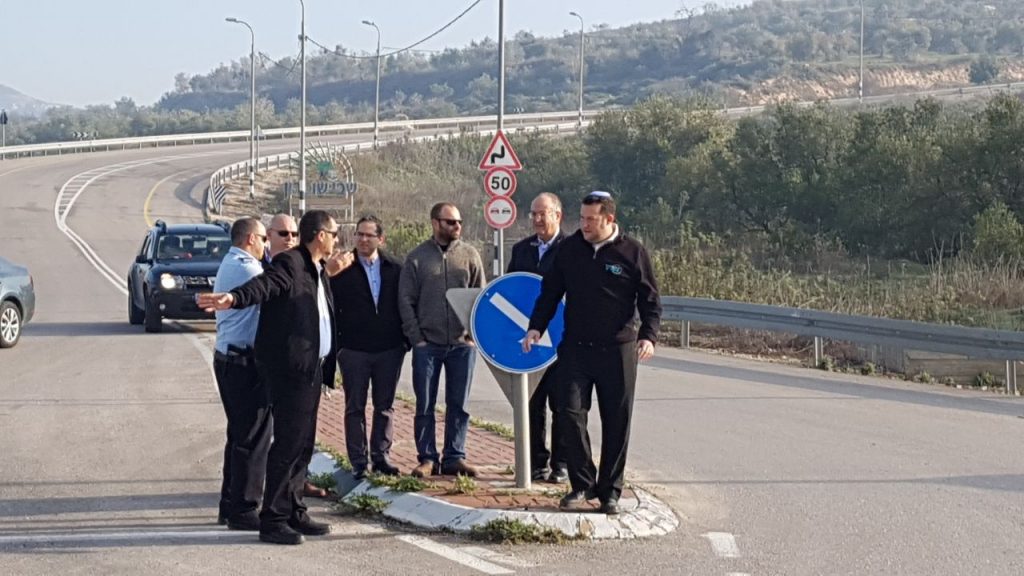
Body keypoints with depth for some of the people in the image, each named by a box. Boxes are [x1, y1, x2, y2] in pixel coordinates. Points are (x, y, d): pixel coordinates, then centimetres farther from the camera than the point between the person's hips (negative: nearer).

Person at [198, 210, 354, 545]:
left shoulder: (318, 270, 17)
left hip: (311, 368, 10)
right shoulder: (289, 263, -12)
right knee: (288, 442, -9)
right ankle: (272, 520, -4)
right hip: (290, 367, -10)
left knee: (303, 444, 14)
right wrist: (234, 299, -48)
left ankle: (293, 513, 23)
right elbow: (264, 285, -32)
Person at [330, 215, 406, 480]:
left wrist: (405, 340, 1)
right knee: (355, 407, 3)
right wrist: (337, 344, -9)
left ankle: (380, 456, 17)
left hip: (389, 349, 2)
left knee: (384, 406, 8)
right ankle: (358, 462, 7)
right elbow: (333, 308, -3)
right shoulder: (343, 270, -2)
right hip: (354, 349, -2)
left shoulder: (395, 270, 4)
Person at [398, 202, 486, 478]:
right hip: (427, 344, -1)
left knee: (459, 404, 5)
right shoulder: (417, 258, 1)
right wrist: (416, 338, -6)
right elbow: (405, 300, 1)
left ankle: (454, 457, 12)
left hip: (462, 343, 1)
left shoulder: (470, 255, 5)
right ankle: (427, 458, 10)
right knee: (425, 405, 3)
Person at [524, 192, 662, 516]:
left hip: (618, 351, -2)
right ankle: (582, 485, 5)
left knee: (616, 422, 3)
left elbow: (650, 300, 1)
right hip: (575, 348, 2)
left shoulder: (632, 252, -3)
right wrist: (536, 327, 2)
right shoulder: (570, 248, 4)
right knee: (572, 414, -7)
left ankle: (610, 491, 14)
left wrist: (648, 336, -13)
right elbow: (550, 292, 13)